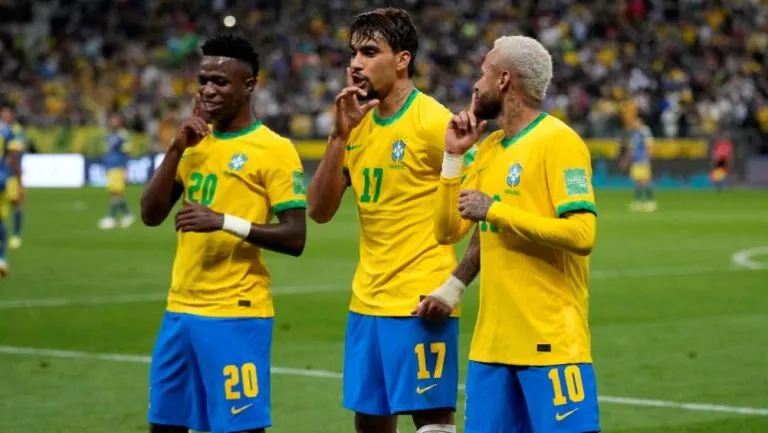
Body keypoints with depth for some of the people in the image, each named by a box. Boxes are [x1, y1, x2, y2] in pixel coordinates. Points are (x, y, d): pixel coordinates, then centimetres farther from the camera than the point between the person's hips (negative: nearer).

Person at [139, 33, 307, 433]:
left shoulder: (274, 150, -9)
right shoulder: (196, 143, 13)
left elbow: (295, 238, -14)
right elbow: (151, 215, 7)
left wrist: (226, 222, -24)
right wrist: (176, 149, -3)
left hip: (237, 314, -7)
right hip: (181, 309, 7)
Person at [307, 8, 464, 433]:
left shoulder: (434, 122, -11)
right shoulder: (359, 123, 9)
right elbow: (319, 210, 4)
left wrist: (455, 284, -22)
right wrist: (339, 134, -5)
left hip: (421, 304, -7)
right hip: (367, 302, 7)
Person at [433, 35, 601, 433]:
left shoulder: (558, 142, -11)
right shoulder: (488, 148, 14)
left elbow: (582, 234, -21)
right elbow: (448, 231, 16)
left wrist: (494, 211, -18)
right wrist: (453, 156, 7)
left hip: (551, 340, -8)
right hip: (492, 341, 8)